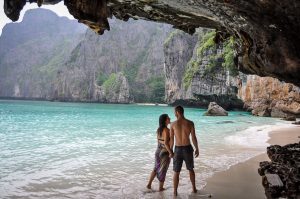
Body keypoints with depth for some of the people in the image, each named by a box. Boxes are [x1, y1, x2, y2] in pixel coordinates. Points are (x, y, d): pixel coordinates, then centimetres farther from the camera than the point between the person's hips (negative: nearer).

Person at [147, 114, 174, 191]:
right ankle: (161, 188, 23)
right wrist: (171, 153, -19)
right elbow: (166, 143, -27)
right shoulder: (166, 130, -21)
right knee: (163, 170, 10)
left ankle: (149, 184, 27)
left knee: (156, 168, 24)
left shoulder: (158, 129, 3)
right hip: (165, 153, -7)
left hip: (158, 151, 7)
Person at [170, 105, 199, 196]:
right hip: (188, 148, 1)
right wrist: (197, 149, 6)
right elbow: (193, 138, -7)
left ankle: (175, 192, 15)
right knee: (191, 169, 23)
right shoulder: (190, 123, -8)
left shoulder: (173, 124, -8)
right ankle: (194, 188, 33)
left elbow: (171, 140, -4)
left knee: (176, 172, 10)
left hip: (178, 149, -1)